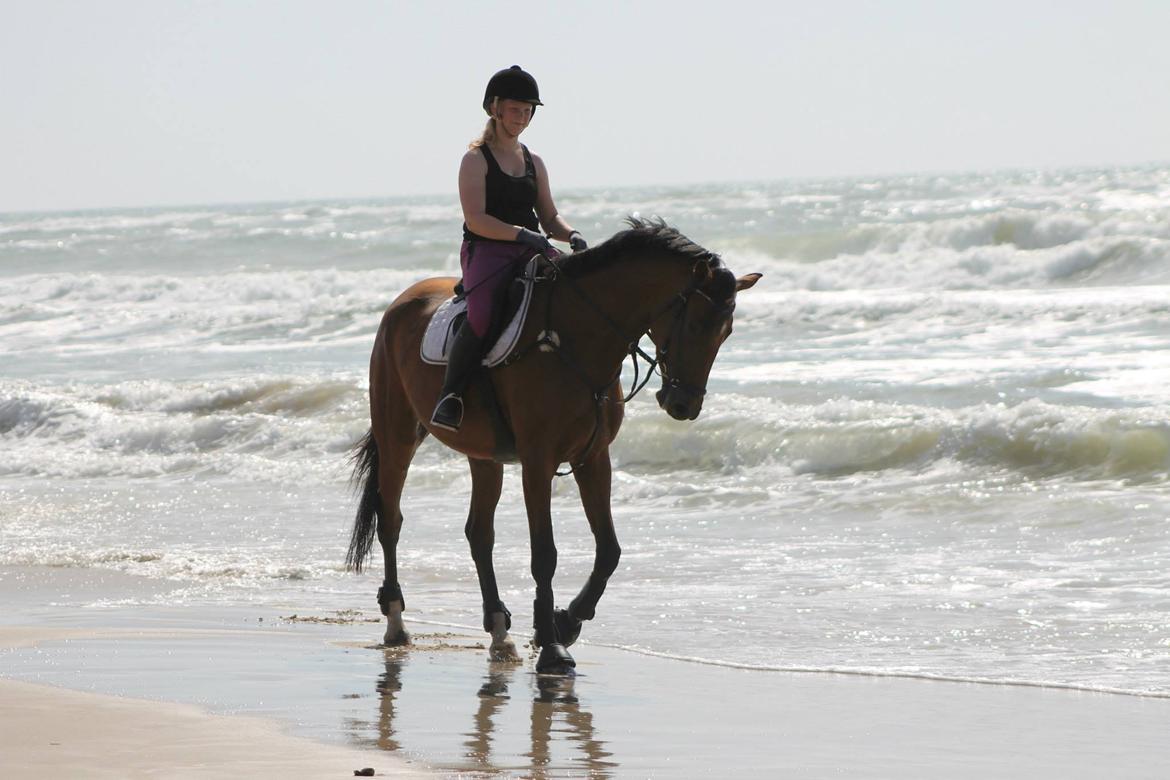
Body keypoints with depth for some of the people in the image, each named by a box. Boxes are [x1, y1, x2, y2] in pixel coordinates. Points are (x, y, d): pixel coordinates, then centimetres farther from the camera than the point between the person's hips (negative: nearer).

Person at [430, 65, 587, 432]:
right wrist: (521, 233, -24)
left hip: (531, 251, 6)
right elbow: (475, 219, -11)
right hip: (486, 251, -6)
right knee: (481, 315, -34)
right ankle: (449, 398, -26)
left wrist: (572, 236, -4)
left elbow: (549, 217, 19)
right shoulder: (477, 159, 0)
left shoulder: (534, 163, 19)